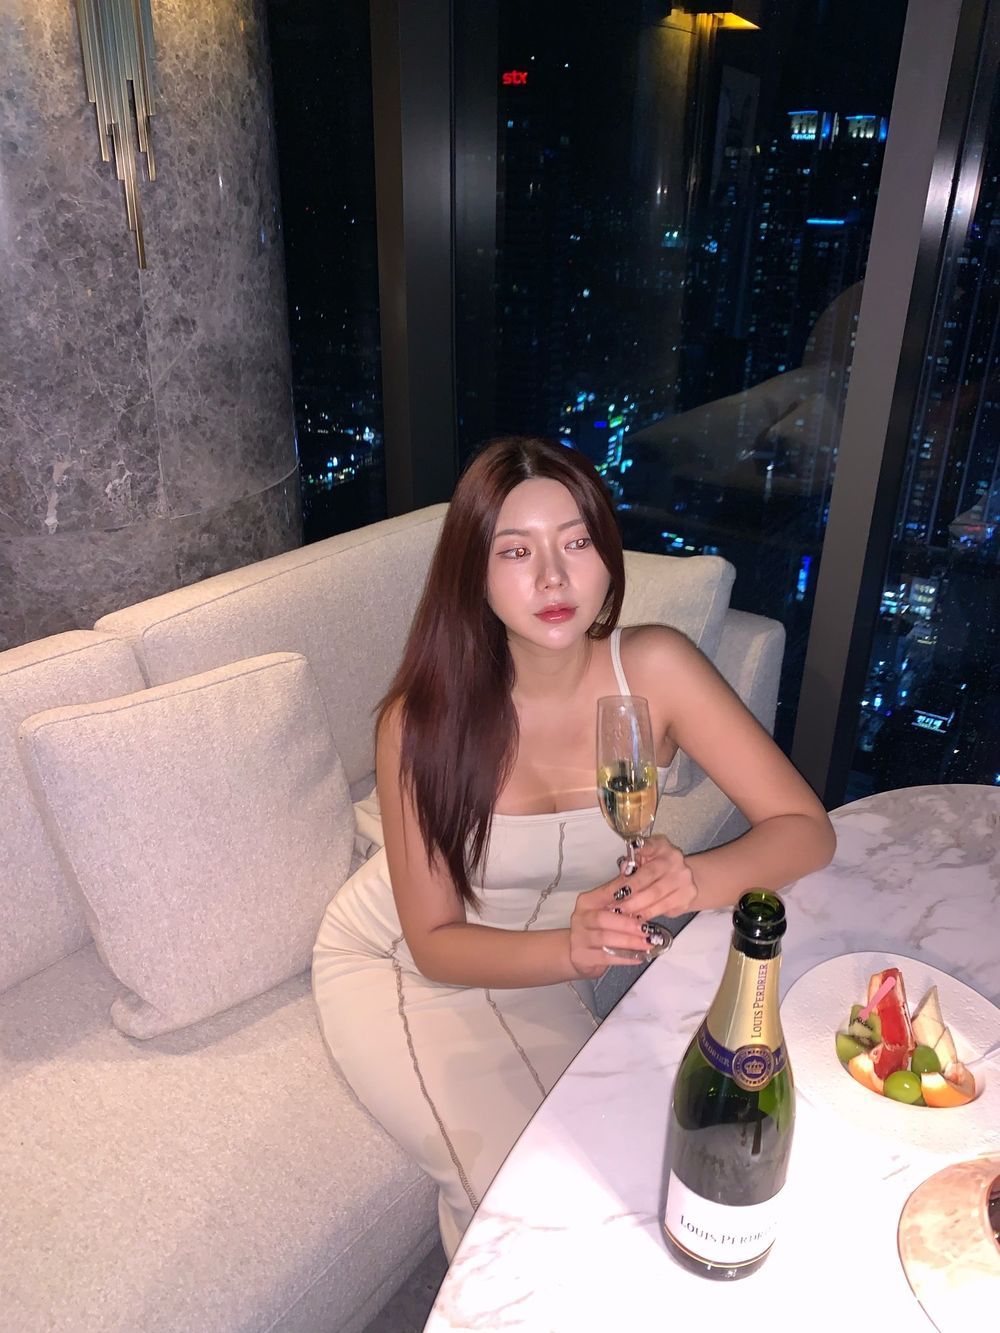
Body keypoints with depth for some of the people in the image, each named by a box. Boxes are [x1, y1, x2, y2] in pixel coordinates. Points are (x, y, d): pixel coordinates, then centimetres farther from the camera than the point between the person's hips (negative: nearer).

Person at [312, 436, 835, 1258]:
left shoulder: (654, 667, -22)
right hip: (396, 964, -2)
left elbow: (806, 828, -20)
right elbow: (435, 943, -20)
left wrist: (693, 881, -41)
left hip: (551, 960, 3)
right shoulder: (423, 719, -27)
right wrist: (571, 947, -39)